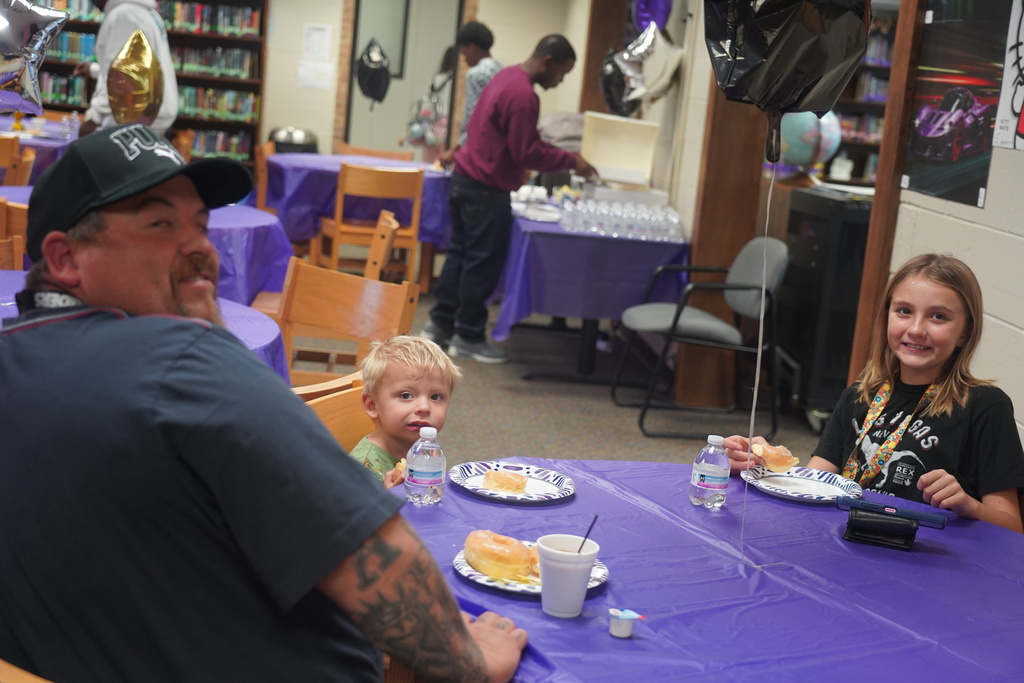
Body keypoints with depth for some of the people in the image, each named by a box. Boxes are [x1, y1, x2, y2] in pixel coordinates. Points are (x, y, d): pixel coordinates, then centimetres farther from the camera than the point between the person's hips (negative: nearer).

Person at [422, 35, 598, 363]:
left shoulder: (508, 75, 10)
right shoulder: (523, 95, -21)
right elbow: (526, 153, -20)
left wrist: (561, 157, 16)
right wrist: (571, 160, -13)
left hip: (467, 177, 10)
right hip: (486, 188, -10)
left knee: (460, 253, 16)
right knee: (483, 263, -1)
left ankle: (440, 324, 23)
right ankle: (468, 338, 7)